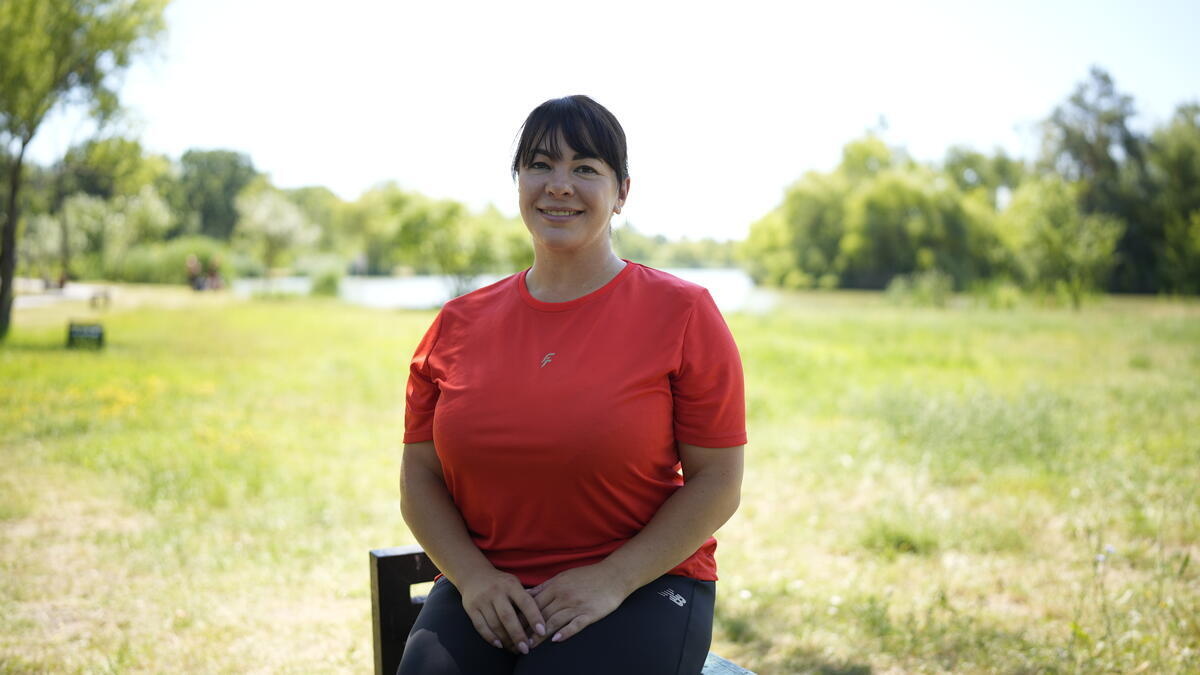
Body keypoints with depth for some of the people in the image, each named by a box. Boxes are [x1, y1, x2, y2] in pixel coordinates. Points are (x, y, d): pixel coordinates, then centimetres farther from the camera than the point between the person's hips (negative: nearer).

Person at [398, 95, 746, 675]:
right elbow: (419, 478, 9)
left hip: (641, 584, -2)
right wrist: (474, 576, -8)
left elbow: (717, 483, -4)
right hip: (485, 589, 3)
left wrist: (612, 580, -13)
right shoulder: (459, 325, 8)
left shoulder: (681, 313, -2)